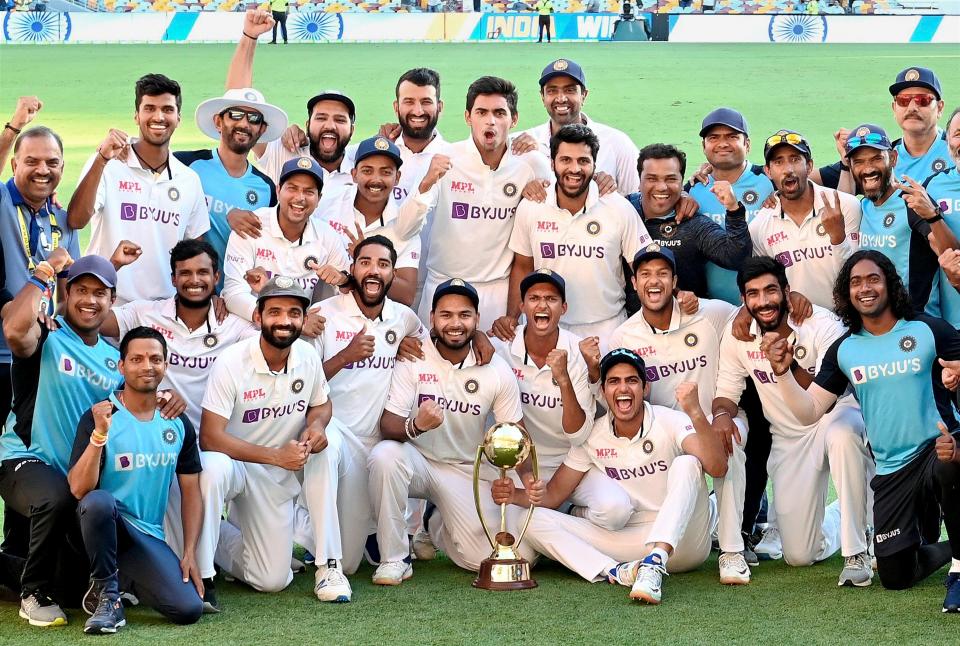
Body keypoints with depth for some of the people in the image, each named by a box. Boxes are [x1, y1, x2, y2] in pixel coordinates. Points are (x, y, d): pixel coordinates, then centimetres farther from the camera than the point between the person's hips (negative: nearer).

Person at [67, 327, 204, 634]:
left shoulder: (179, 424, 5)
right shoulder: (99, 417, -9)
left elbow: (191, 492, 9)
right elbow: (79, 489, -18)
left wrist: (189, 554, -1)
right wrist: (100, 434, -31)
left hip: (149, 536, 4)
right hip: (104, 525, -3)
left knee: (189, 609, -19)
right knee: (99, 501, -39)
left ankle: (125, 579, 13)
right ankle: (106, 594, -15)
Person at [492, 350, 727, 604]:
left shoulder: (671, 422, -10)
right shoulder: (592, 436, 1)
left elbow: (717, 468, -26)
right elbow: (553, 494, 5)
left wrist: (695, 413, -40)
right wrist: (515, 495, -16)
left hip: (682, 541, -3)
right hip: (630, 540, 3)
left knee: (686, 463, -29)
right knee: (534, 520, -12)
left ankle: (654, 564, -43)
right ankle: (614, 572, -34)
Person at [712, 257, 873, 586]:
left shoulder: (821, 325, -20)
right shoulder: (736, 336, -7)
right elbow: (726, 392, 2)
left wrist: (790, 365, -44)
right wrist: (721, 414, -21)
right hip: (788, 438, 3)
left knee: (842, 435, -44)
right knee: (799, 556, -3)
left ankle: (856, 552, -30)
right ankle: (835, 515, 35)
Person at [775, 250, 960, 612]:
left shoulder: (929, 331, -6)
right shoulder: (843, 350, 4)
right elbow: (809, 412, 1)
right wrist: (783, 374, -16)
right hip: (891, 471, 4)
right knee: (895, 577, 7)